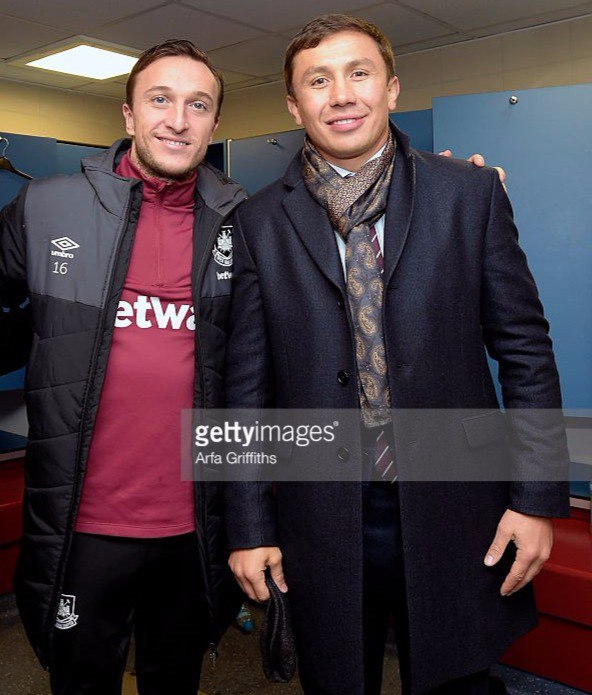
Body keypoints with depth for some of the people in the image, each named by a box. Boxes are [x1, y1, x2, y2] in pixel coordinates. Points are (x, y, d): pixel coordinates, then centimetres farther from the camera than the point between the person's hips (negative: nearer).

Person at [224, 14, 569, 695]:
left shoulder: (471, 192, 0)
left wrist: (538, 497, -3)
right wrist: (250, 526, 0)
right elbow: (247, 381, 0)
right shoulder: (260, 221, 0)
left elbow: (524, 350, 1)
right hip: (321, 520, 1)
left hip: (454, 513, 0)